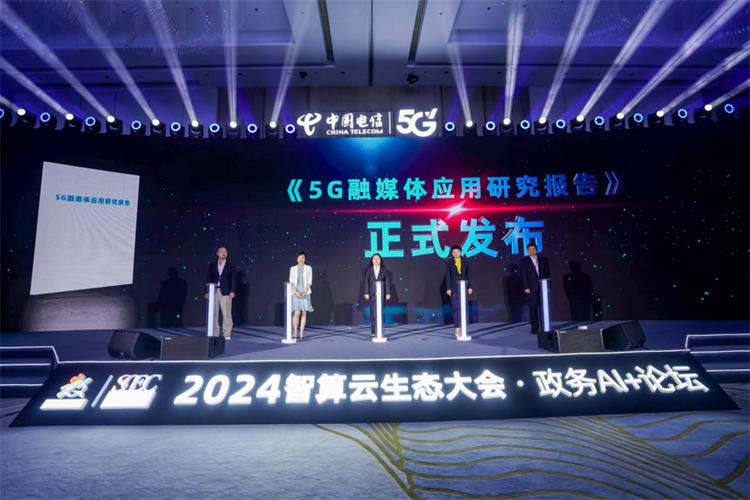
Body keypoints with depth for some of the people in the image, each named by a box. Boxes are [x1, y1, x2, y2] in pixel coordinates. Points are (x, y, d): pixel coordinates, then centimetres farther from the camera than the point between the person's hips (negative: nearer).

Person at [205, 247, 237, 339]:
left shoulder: (231, 266, 5)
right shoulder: (212, 266, 10)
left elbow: (234, 280, 0)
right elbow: (208, 279, 9)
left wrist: (233, 291, -10)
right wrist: (207, 291, 0)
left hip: (226, 292, -2)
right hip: (214, 291, 2)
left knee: (226, 314, -5)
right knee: (214, 313, 3)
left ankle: (227, 334, 0)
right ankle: (215, 334, 10)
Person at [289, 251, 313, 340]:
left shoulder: (308, 268, 4)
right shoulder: (293, 268, 5)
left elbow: (309, 282, 0)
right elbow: (291, 282, 1)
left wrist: (304, 293, -12)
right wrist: (297, 292, -13)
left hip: (305, 293, 1)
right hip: (296, 293, -1)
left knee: (304, 313, 0)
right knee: (297, 313, -9)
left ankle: (301, 333, 5)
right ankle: (294, 333, 1)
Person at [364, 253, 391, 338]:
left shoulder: (384, 270, 4)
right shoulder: (369, 270, 6)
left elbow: (387, 282, 2)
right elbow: (366, 282, 3)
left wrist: (388, 293, -4)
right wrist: (367, 293, -4)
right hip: (372, 294, 1)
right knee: (373, 313, 1)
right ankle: (373, 331, 6)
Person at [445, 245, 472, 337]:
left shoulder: (465, 261, 4)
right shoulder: (449, 262, 1)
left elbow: (469, 275, 4)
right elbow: (448, 276, -2)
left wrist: (469, 287, -1)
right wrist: (448, 288, -7)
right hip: (454, 288, -1)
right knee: (455, 308, -3)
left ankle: (461, 328, 10)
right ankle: (457, 329, -2)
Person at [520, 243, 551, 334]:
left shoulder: (543, 260, 9)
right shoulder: (524, 261, 4)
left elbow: (547, 274, 8)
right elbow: (523, 275, -2)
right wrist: (526, 287, -10)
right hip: (531, 289, -1)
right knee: (533, 309, 0)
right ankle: (534, 327, 7)